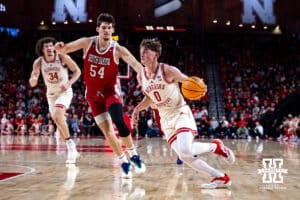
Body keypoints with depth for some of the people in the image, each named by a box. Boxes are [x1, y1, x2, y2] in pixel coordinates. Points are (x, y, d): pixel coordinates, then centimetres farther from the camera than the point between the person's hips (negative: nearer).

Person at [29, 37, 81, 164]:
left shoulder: (62, 58, -19)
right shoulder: (38, 62, -12)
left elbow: (77, 71, -10)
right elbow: (32, 83, -14)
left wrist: (69, 83, -26)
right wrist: (33, 79, -39)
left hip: (64, 92, -5)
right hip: (51, 94, 5)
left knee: (58, 116, -27)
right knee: (58, 121, 9)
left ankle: (70, 143, -13)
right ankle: (72, 150, 22)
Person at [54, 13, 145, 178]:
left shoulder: (118, 49, -16)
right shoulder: (87, 43, -9)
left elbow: (135, 64, -30)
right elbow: (65, 50, -2)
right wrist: (60, 47, -27)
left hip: (110, 91, -2)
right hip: (93, 94, 3)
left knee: (119, 122, -23)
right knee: (107, 130, -1)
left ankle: (133, 155, -3)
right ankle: (124, 162, 12)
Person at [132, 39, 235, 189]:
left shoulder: (168, 70, -16)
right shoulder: (141, 76, 1)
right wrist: (137, 109, 5)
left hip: (181, 113, -6)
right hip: (165, 118, 6)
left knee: (186, 150, -27)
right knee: (184, 156, -7)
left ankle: (216, 146, 4)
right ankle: (221, 178, 7)